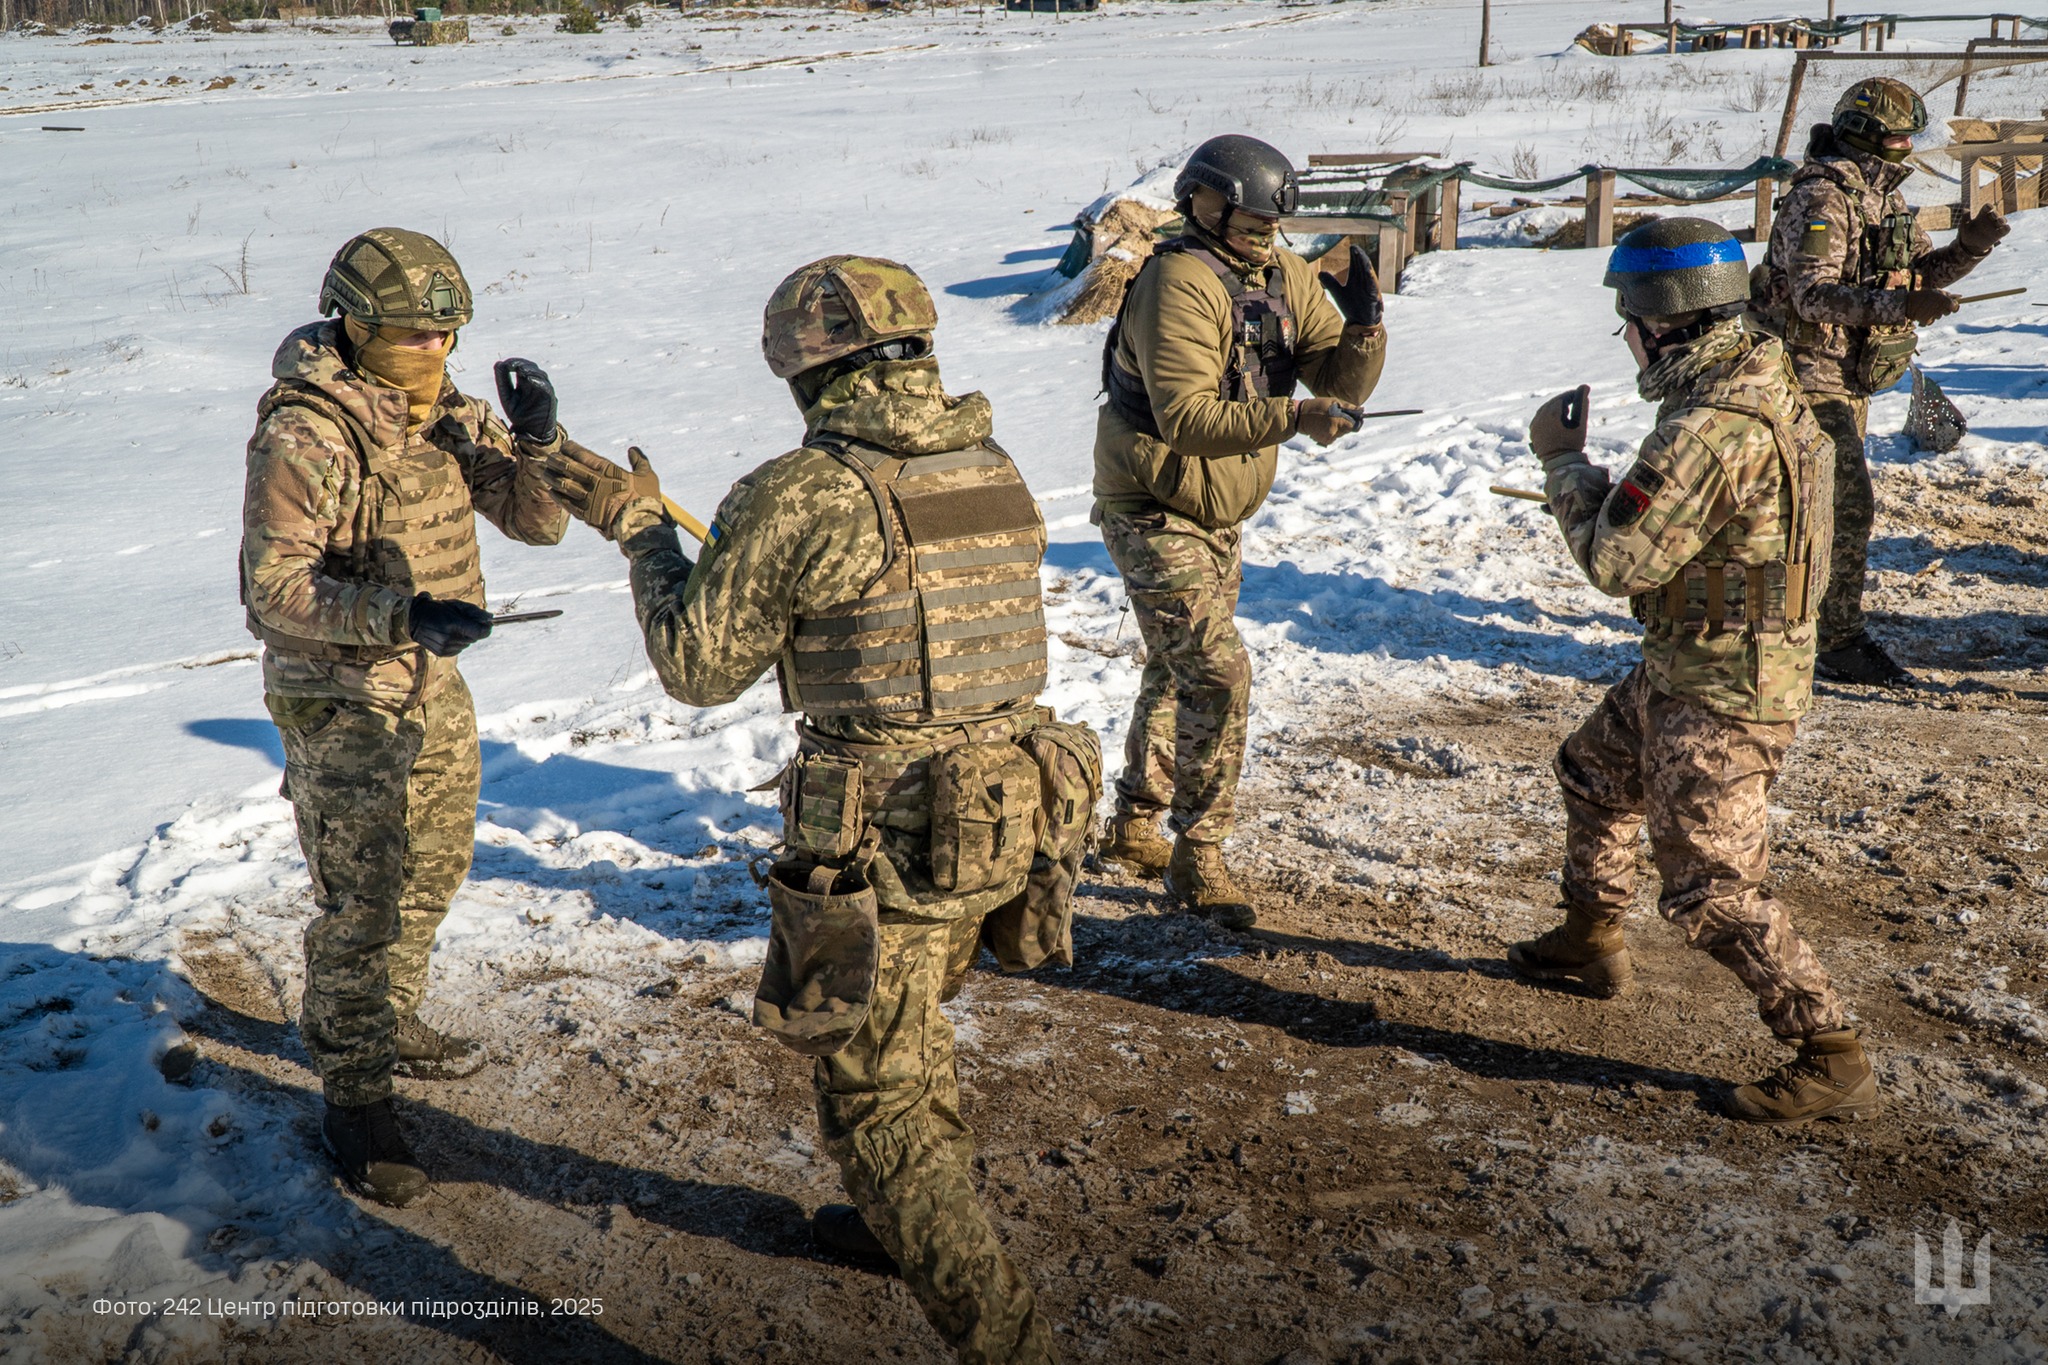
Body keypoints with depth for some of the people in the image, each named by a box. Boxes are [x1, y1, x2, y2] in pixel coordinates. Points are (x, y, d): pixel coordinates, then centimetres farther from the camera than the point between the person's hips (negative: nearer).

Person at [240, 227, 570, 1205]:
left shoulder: (448, 412, 0)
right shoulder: (303, 436, -22)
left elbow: (538, 520, -1)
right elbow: (275, 590, -25)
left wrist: (535, 441, -21)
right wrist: (403, 616, -38)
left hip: (433, 687, 8)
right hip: (337, 699, -8)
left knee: (431, 871, 22)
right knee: (362, 905, -2)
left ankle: (381, 1023, 44)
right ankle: (354, 1099, 13)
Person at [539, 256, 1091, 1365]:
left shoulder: (801, 496, -16)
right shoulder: (996, 473, 3)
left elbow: (699, 667, -6)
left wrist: (641, 530, 8)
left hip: (882, 846, -7)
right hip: (1006, 815, 8)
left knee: (876, 1103, 8)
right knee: (912, 1023, 31)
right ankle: (907, 1223, 51)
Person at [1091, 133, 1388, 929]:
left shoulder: (1285, 277, 1)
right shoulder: (1180, 284, -22)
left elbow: (1342, 382, -2)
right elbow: (1186, 417, -30)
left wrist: (1363, 326, -21)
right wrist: (1293, 417, -39)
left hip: (1219, 517, 9)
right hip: (1153, 514, -9)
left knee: (1176, 676, 20)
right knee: (1218, 678, -14)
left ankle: (1134, 828, 38)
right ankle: (1197, 858, -2)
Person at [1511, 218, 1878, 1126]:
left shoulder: (1707, 428, -28)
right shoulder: (1758, 377, 4)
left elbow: (1614, 561, -23)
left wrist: (1563, 459, -11)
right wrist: (1597, 487, 6)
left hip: (1722, 691, -11)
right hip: (1684, 666, 11)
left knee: (1712, 889, -5)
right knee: (1592, 776, 27)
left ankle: (1834, 1060, 4)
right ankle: (1591, 943, 45)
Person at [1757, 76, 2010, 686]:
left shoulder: (1882, 197, 12)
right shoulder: (1821, 198, -18)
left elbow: (1922, 268, 15)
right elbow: (1813, 293, -29)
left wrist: (1968, 246, -6)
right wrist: (1900, 305, -40)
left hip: (1850, 378, 10)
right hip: (1811, 374, -10)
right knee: (1847, 505, -11)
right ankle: (1843, 644, -6)